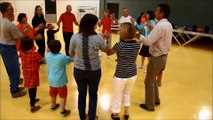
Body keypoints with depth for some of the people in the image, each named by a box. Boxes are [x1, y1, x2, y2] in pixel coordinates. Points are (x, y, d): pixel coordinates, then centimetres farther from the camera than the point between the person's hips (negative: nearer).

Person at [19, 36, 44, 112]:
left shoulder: (21, 52, -8)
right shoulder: (34, 54, -25)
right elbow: (43, 60, -11)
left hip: (26, 72, 7)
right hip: (33, 73, -7)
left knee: (30, 88, 24)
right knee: (33, 89, 4)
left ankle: (32, 100, 45)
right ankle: (32, 106, 12)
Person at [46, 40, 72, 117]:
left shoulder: (48, 55, -7)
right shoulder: (62, 57, -24)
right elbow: (71, 59, -9)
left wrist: (49, 50, 24)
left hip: (51, 80, 7)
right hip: (60, 81, -6)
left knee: (53, 94, 26)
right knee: (63, 96, 9)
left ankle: (53, 106, 48)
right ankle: (63, 111, 17)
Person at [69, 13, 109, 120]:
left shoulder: (75, 37, -15)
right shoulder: (98, 38, -18)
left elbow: (71, 54, 0)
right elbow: (106, 50, 2)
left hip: (79, 70, 1)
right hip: (94, 71, -1)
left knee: (81, 94, 20)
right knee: (93, 94, 19)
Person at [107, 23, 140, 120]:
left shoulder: (119, 45, -22)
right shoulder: (137, 44, -9)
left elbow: (108, 53, -7)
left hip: (121, 76, -5)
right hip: (133, 75, 5)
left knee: (117, 96, 18)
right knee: (127, 94, 28)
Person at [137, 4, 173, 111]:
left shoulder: (160, 26, -23)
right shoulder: (169, 25, 8)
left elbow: (148, 41, -28)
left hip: (157, 57, -9)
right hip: (164, 56, 9)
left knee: (149, 81, 6)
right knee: (153, 79, 25)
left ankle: (150, 105, 20)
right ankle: (156, 100, 38)